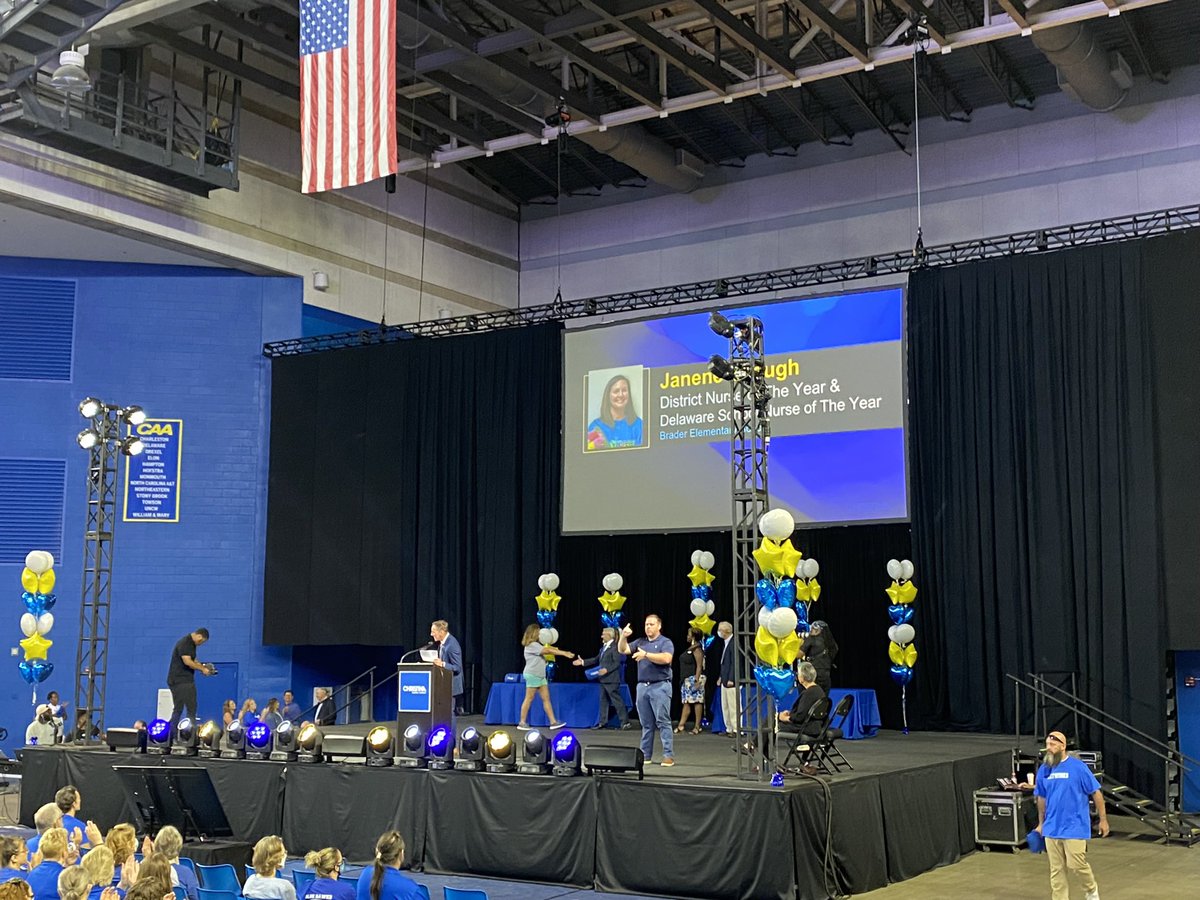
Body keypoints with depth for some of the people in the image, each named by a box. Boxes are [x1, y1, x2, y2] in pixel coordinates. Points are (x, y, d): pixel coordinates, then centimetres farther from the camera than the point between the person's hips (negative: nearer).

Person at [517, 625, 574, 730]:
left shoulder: (536, 645, 18)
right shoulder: (531, 645, -14)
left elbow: (547, 650, 9)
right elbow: (548, 650, -19)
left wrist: (564, 652, -3)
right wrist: (564, 653, -19)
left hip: (540, 676, 9)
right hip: (532, 675, -9)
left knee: (546, 698, 4)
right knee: (529, 699, -3)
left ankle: (553, 722, 2)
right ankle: (522, 723, 3)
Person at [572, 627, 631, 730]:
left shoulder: (615, 647, -12)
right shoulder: (603, 647, 15)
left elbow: (617, 663, -17)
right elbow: (596, 659, 21)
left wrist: (606, 670, -26)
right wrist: (583, 662, 19)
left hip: (611, 680, -9)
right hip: (603, 679, 9)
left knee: (617, 700, -7)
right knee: (603, 700, 12)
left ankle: (625, 722, -4)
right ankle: (603, 722, 18)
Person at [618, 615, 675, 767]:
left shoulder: (665, 642, -2)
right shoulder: (640, 642, 15)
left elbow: (666, 658, -19)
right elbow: (622, 650, 11)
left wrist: (646, 655, -20)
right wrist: (623, 637, -6)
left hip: (660, 686, -5)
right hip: (642, 686, 6)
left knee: (663, 722, -8)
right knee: (646, 724, 10)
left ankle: (669, 755, -8)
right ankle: (645, 755, 15)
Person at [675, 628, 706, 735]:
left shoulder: (697, 649, -11)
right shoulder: (690, 648, 17)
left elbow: (699, 666, -18)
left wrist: (697, 681, -23)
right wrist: (683, 679, 19)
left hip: (694, 678, -10)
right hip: (686, 679, 10)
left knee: (696, 702, -5)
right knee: (686, 702, 6)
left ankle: (697, 727, -3)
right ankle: (681, 725, 4)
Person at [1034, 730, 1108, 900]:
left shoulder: (1078, 767, -11)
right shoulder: (1044, 770, 4)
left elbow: (1096, 793, -4)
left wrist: (1103, 819, -3)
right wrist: (1041, 824, 19)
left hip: (1075, 827, -5)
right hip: (1052, 828, 5)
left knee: (1077, 864, -2)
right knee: (1056, 870, 8)